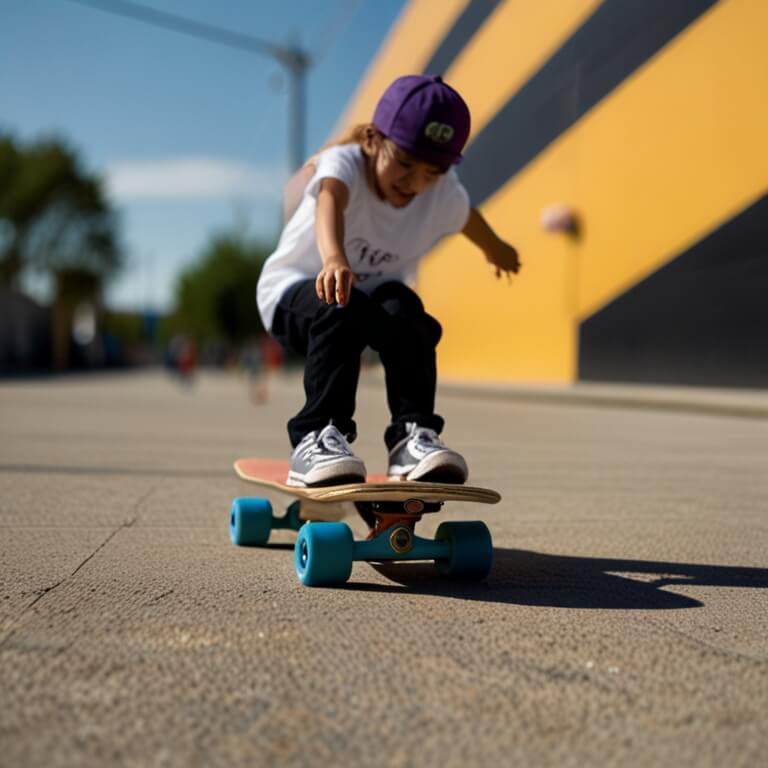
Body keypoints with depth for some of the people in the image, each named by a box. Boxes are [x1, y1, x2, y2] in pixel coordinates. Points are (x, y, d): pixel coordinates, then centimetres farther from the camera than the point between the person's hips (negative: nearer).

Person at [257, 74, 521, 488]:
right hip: (295, 288, -4)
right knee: (342, 311, -37)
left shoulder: (445, 195, -10)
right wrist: (334, 259, -72)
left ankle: (413, 432, -30)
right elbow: (329, 202, -49)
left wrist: (496, 250, 37)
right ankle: (315, 436, -37)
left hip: (377, 289, 4)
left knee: (406, 314, -30)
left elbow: (469, 220, 15)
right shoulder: (343, 163, -25)